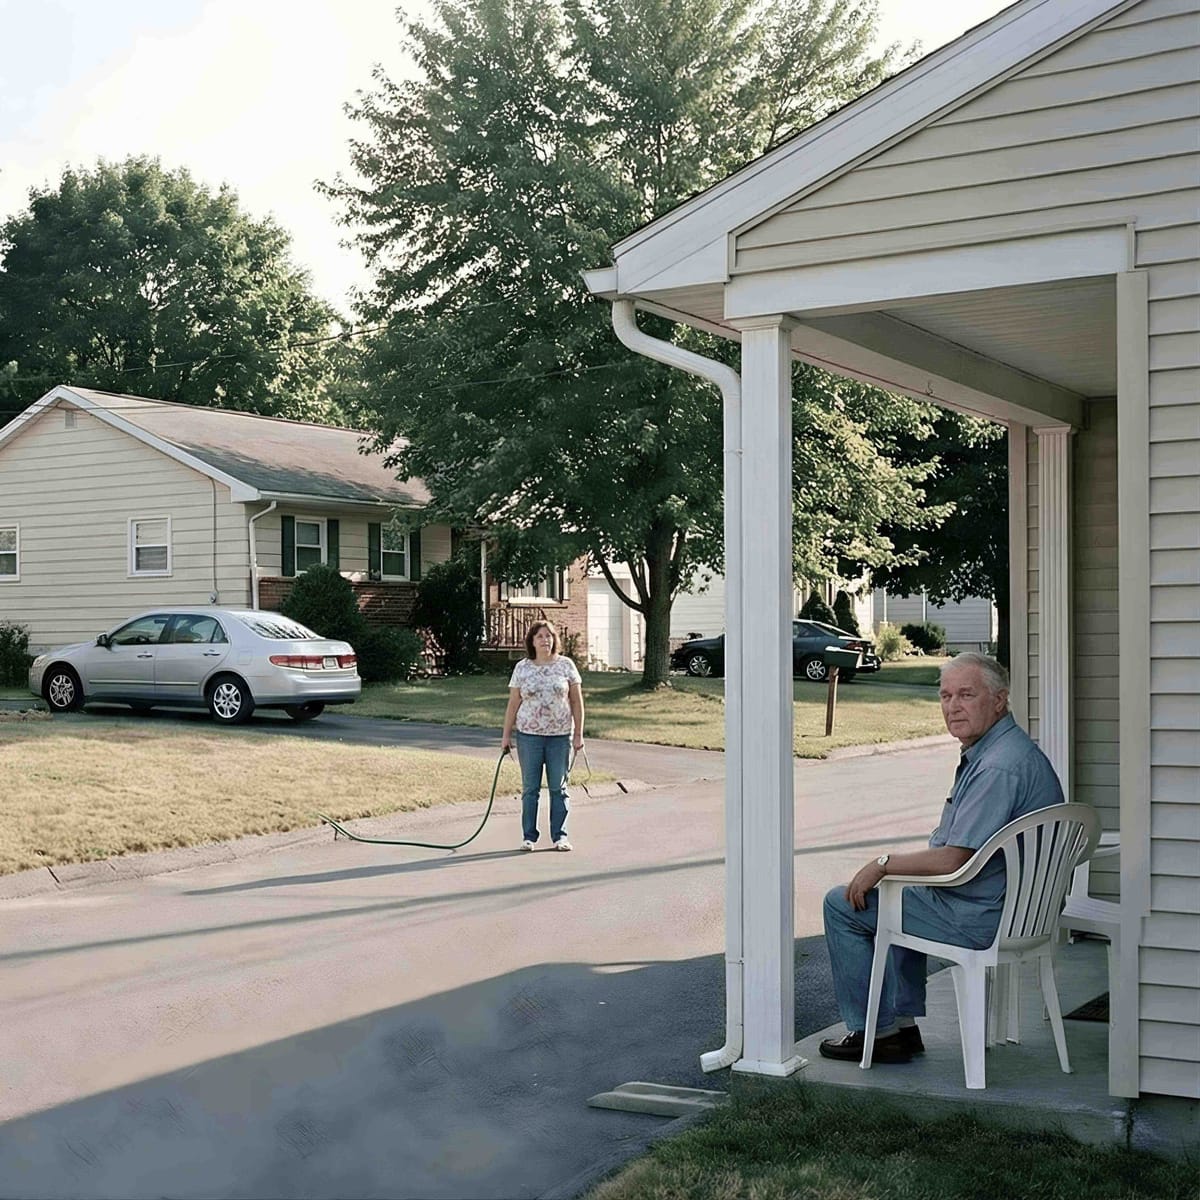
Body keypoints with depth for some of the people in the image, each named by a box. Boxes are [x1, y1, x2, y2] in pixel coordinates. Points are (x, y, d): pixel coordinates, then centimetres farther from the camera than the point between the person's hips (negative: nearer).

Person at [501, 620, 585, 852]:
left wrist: (579, 734, 0)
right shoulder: (522, 668, 3)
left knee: (558, 787, 4)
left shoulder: (566, 665, 2)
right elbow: (513, 704, 6)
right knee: (530, 787, 4)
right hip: (529, 736, 0)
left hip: (560, 736, 0)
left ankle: (560, 836, 11)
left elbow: (576, 702, 4)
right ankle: (529, 836, 11)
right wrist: (506, 735, 3)